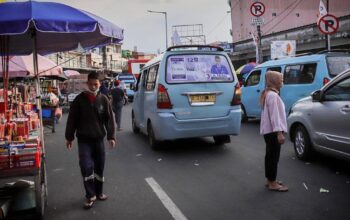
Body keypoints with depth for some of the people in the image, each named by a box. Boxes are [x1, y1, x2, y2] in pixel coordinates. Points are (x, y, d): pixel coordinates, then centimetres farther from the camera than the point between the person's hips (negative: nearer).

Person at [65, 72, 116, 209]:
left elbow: (109, 119, 0)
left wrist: (111, 136, -6)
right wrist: (69, 137, 1)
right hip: (83, 139, -2)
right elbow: (72, 119, 0)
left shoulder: (103, 99, -1)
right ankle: (90, 196, 6)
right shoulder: (79, 99, -3)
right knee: (86, 167, -8)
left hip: (99, 139, 2)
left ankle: (99, 192, 27)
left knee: (99, 167, 10)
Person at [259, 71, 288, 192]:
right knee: (273, 156, -5)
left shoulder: (267, 94, 16)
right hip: (273, 131, -10)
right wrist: (279, 132, -24)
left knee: (270, 155, 15)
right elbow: (274, 115, -22)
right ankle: (272, 183, 1)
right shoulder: (272, 95, -17)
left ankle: (270, 180, 24)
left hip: (268, 131, 10)